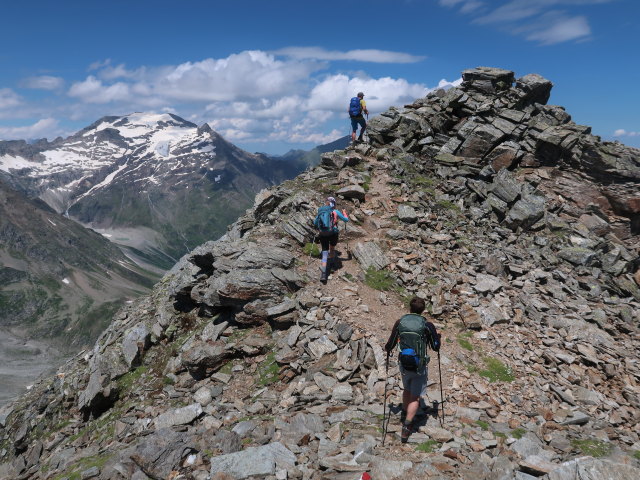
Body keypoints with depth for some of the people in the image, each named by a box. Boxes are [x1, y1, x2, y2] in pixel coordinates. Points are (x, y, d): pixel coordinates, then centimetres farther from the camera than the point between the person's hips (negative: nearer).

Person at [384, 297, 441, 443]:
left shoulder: (399, 323, -3)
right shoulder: (427, 325, -10)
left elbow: (390, 345, 1)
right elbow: (436, 347, 0)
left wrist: (387, 349, 24)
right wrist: (437, 337, 20)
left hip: (403, 364, 3)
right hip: (419, 367, -3)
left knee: (406, 390, 28)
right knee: (415, 397, 8)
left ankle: (405, 415, 45)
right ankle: (406, 427, 1)